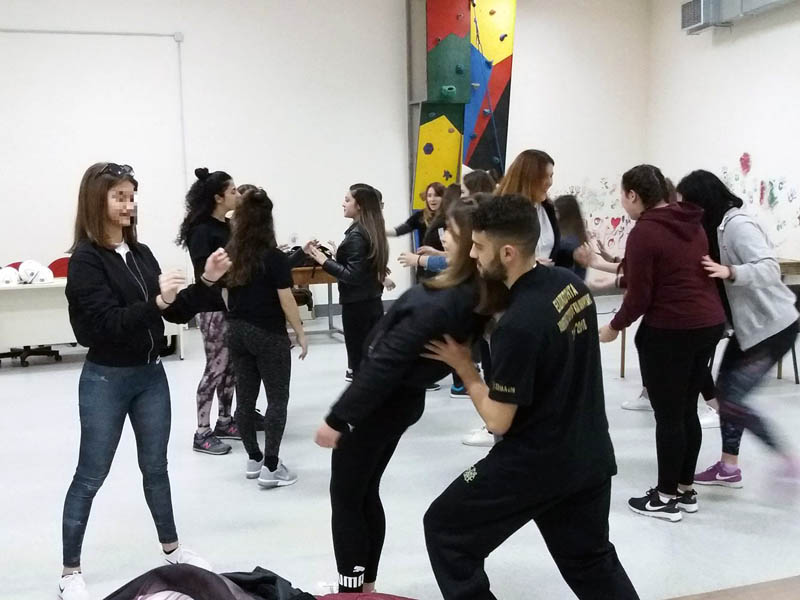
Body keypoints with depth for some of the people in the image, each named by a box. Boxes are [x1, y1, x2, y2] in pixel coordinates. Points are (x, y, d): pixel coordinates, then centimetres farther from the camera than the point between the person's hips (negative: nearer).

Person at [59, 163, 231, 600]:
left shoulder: (140, 253, 5)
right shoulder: (86, 259, -13)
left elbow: (177, 313, 8)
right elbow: (107, 323, -21)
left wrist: (207, 282, -6)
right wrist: (156, 302, -34)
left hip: (151, 373, 6)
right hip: (106, 379, -6)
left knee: (155, 467, 17)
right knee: (90, 476, 4)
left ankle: (171, 549, 32)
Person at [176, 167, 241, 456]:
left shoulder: (228, 226, 9)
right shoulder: (202, 231, -14)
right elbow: (205, 275, -19)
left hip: (233, 306, 8)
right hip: (214, 309, -8)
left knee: (231, 366, 13)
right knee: (216, 368, -3)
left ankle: (224, 422, 26)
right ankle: (202, 434, 6)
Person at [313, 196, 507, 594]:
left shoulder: (436, 305, -31)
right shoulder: (481, 297, -7)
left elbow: (384, 365, -26)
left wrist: (337, 418, -20)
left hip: (379, 402, -8)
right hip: (405, 398, 8)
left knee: (344, 496, 9)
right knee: (365, 493, 22)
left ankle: (352, 588, 17)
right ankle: (365, 585, 33)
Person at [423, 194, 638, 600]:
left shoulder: (518, 324, -26)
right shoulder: (571, 284, -2)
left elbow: (497, 421, -18)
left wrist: (463, 365, -5)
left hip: (535, 464, -8)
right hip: (590, 456, 8)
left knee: (445, 529, 10)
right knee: (591, 560, 25)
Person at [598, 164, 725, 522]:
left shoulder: (644, 233, -13)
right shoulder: (692, 224, 11)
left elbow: (639, 297, -13)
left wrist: (614, 327, 4)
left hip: (670, 331, -8)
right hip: (710, 323, 8)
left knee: (668, 416, 2)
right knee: (687, 411, 17)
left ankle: (666, 498, 12)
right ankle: (686, 490, 26)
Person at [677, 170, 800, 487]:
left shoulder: (738, 225, -21)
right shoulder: (714, 229, 7)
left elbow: (769, 268, -31)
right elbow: (704, 273, 6)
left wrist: (729, 271, -44)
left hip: (773, 327, -10)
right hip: (748, 326, 10)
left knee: (731, 398, -8)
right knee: (724, 391, 11)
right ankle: (729, 467, 21)